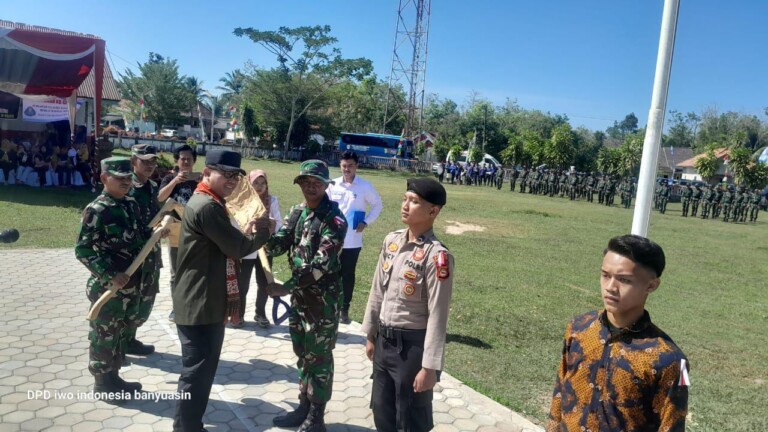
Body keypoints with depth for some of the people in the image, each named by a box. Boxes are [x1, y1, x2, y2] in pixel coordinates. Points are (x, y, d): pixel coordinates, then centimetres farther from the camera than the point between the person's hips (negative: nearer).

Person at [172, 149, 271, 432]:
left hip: (208, 303, 11)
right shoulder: (207, 206, -20)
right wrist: (262, 231, -4)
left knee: (202, 370, 22)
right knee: (197, 373, 0)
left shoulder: (210, 202, 15)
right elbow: (237, 248, -18)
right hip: (200, 306, -11)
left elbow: (227, 246, 18)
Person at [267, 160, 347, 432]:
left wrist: (286, 286, -25)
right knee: (303, 354, 18)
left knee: (319, 358, 5)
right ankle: (304, 408, 34)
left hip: (322, 298, -7)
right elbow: (278, 245, 1)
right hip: (299, 294, 7)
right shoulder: (297, 212, 6)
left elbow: (322, 263, -24)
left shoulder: (334, 218, -16)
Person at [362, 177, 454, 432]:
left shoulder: (436, 256, -20)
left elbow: (438, 316, -20)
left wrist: (430, 366, -18)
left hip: (412, 345, -7)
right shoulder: (391, 241, 2)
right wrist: (370, 335, 15)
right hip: (384, 340, 7)